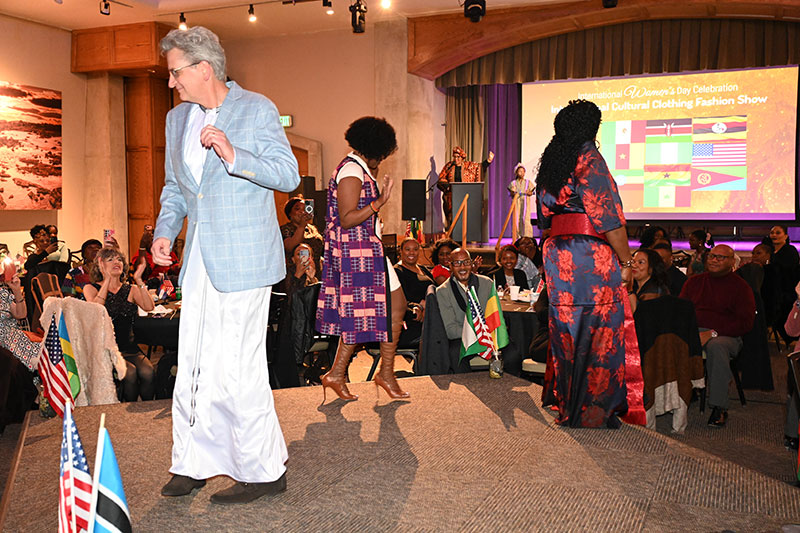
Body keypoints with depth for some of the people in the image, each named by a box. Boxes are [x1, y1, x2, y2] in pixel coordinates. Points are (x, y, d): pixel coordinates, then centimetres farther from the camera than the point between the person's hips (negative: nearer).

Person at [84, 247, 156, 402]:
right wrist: (107, 279, -16)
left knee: (148, 372, -27)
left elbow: (149, 307, -5)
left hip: (129, 348, 3)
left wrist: (138, 280, -10)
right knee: (130, 372, -30)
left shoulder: (131, 290, 15)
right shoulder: (91, 288, 7)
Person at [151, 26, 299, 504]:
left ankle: (264, 471, 10)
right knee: (193, 366, 10)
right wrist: (165, 232, 4)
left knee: (236, 369, -6)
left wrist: (234, 156, -21)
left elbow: (289, 175, -8)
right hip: (199, 262, 7)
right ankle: (193, 464, 26)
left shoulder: (257, 109, -3)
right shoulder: (177, 118, 17)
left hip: (243, 259, -7)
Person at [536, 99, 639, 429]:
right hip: (593, 256, -7)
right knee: (599, 333, 1)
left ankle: (567, 408, 20)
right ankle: (593, 411, 6)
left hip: (556, 255, 7)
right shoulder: (590, 159, -8)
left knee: (566, 332, 12)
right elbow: (610, 218, -13)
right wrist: (626, 260, -6)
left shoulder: (548, 162, 14)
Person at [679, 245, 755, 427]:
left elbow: (745, 323, -3)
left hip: (726, 335, -3)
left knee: (716, 345, -39)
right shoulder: (694, 282, 20)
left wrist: (713, 333, -15)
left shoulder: (740, 287, 6)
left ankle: (719, 407, -31)